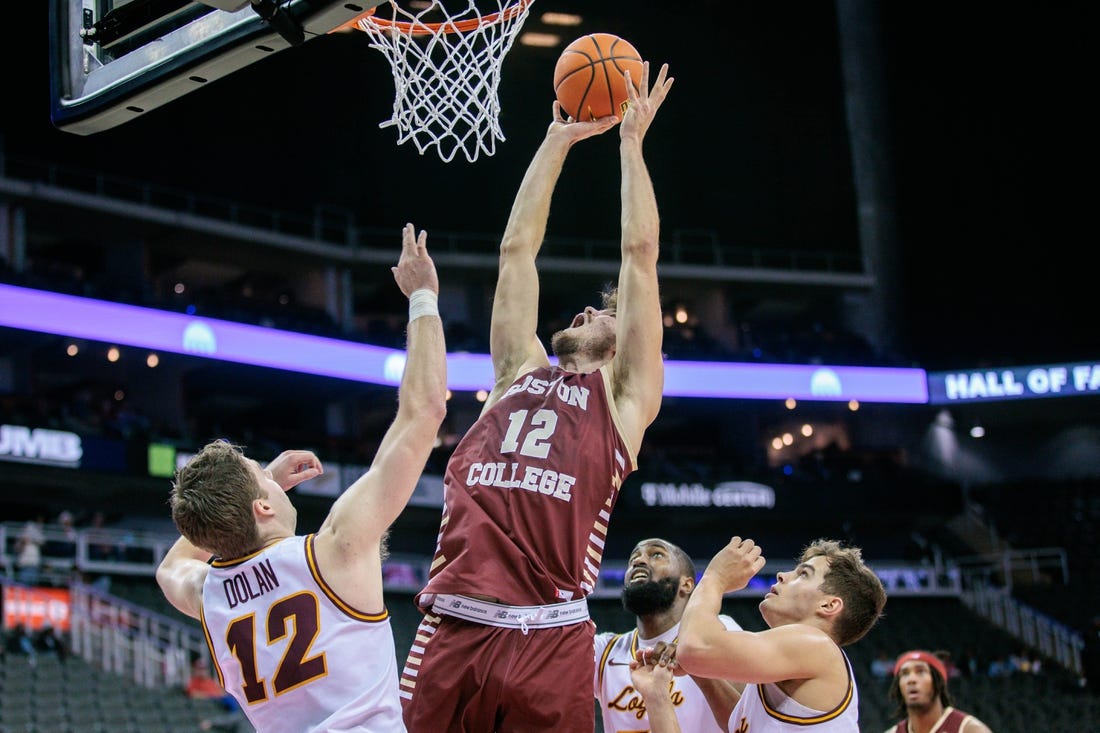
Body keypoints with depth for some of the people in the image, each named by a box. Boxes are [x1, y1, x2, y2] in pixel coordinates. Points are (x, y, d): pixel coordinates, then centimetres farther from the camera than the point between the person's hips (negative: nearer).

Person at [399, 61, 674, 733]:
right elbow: (517, 249, 27)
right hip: (452, 627, 3)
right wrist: (558, 141, 32)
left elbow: (641, 252, 14)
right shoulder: (520, 372, 25)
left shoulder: (625, 395, 16)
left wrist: (631, 141, 22)